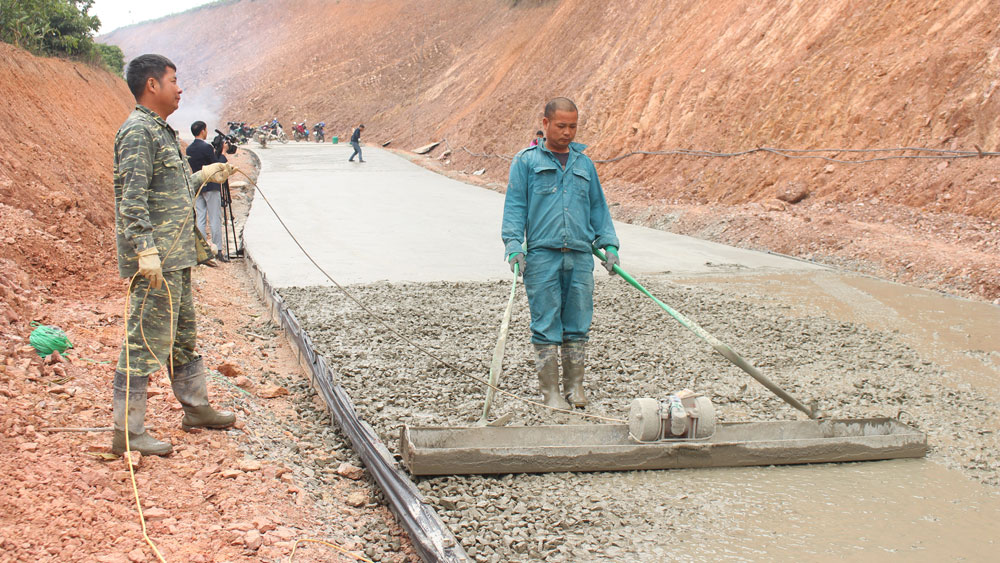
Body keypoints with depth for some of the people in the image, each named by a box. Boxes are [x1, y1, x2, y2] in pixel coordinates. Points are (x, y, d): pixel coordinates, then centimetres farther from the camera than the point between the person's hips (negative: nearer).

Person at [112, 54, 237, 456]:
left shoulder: (160, 131, 17)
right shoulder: (138, 132, -15)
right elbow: (133, 200, -22)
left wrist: (203, 175, 31)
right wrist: (146, 251, -27)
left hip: (175, 257, 10)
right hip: (155, 260, -10)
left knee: (183, 336, 20)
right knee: (146, 342, -6)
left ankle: (196, 408, 34)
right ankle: (127, 432, 0)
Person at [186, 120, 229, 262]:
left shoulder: (189, 149, 8)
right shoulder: (207, 147, -14)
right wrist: (223, 152, 1)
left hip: (196, 187, 7)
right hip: (210, 186, -7)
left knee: (200, 219, 8)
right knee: (215, 219, -2)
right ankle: (218, 251, -2)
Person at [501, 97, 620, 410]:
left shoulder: (584, 164, 17)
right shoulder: (526, 162, 6)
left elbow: (598, 207, 22)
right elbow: (515, 206, 1)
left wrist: (609, 244, 11)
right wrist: (514, 245, -11)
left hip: (580, 256, 3)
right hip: (542, 255, -3)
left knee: (578, 324, 5)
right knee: (546, 325, -2)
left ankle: (574, 386, 17)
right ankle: (550, 391, 6)